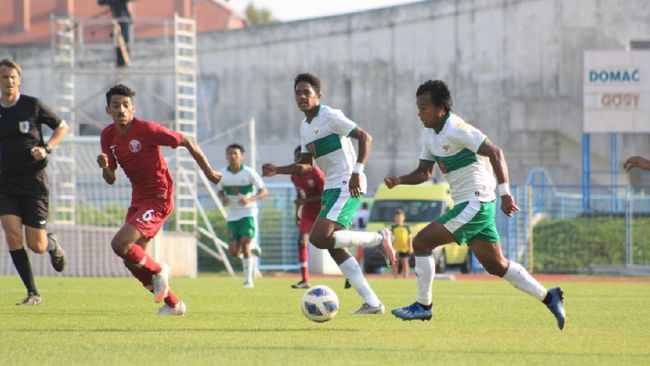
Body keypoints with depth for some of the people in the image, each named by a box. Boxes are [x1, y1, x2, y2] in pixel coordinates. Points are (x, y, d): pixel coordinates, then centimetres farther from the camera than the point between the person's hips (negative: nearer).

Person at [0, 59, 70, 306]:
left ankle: (52, 243, 34)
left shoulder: (33, 105, -5)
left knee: (36, 245, -5)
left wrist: (47, 148, -10)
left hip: (34, 181, -2)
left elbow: (62, 127, 6)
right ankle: (32, 293, -4)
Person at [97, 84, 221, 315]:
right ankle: (173, 304, 24)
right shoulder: (108, 136, 2)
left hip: (159, 198, -8)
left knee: (119, 244, -22)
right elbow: (111, 180, 8)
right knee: (132, 261, 8)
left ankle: (157, 271, 6)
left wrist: (208, 172, -3)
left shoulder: (147, 130, -17)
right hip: (138, 199, 8)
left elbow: (187, 142, -9)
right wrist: (105, 167, -16)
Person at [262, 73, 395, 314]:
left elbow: (364, 137, -14)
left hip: (347, 185, -9)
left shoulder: (330, 116, -10)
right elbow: (307, 165, 25)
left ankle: (378, 239, -6)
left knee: (320, 238, -21)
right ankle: (372, 303, 7)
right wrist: (276, 171, 11)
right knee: (334, 247, 5)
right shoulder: (305, 126, 16)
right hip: (331, 188, 9)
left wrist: (357, 172, -25)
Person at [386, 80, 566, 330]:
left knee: (422, 242, -11)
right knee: (495, 265, 13)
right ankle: (549, 297, 18)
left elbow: (495, 152, -20)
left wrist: (505, 192, -26)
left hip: (475, 203, -10)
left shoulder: (456, 129, -17)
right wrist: (398, 181, -1)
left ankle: (423, 305, -2)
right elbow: (424, 172, 19)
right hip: (466, 204, 10)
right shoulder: (429, 133, 12)